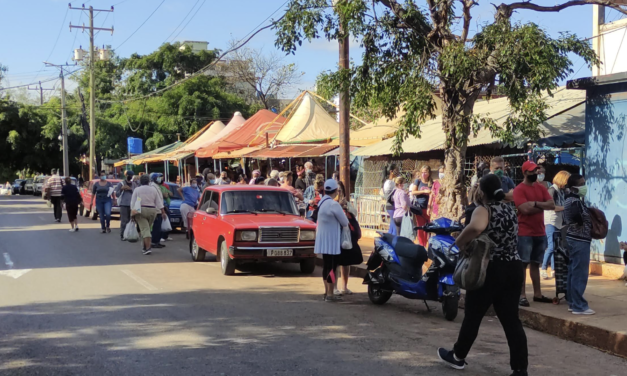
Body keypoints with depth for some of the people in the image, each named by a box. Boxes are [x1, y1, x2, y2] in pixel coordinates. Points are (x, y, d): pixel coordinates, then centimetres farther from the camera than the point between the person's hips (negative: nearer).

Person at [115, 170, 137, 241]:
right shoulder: (121, 183, 5)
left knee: (131, 220, 1)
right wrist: (121, 189, -11)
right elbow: (117, 195, 4)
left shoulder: (134, 184, 13)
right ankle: (122, 235, -5)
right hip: (124, 204, -3)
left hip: (132, 204, 3)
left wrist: (130, 189, -11)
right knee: (124, 221, -9)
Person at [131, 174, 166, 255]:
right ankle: (145, 247, 24)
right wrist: (163, 212, 9)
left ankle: (148, 248, -20)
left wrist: (132, 213, 2)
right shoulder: (153, 189, 9)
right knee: (147, 228, 18)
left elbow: (133, 203, -1)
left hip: (140, 211, -3)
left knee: (145, 229, -7)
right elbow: (159, 202, 7)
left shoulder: (137, 190, 2)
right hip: (152, 210, 3)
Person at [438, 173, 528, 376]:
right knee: (511, 319, 7)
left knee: (473, 315, 9)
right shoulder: (510, 209, 11)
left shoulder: (484, 209, -13)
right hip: (514, 268, 7)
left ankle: (458, 356, 25)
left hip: (491, 269, -6)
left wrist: (460, 242, -19)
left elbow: (475, 227, -35)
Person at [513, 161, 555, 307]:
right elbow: (525, 209, -20)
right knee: (523, 264, -4)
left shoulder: (541, 188, 12)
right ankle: (522, 295, -2)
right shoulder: (519, 189, -8)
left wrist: (535, 203, -12)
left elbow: (552, 205, 1)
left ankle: (537, 294, 18)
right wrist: (542, 206, -6)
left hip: (540, 233, 7)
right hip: (525, 233, -6)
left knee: (535, 264, 13)